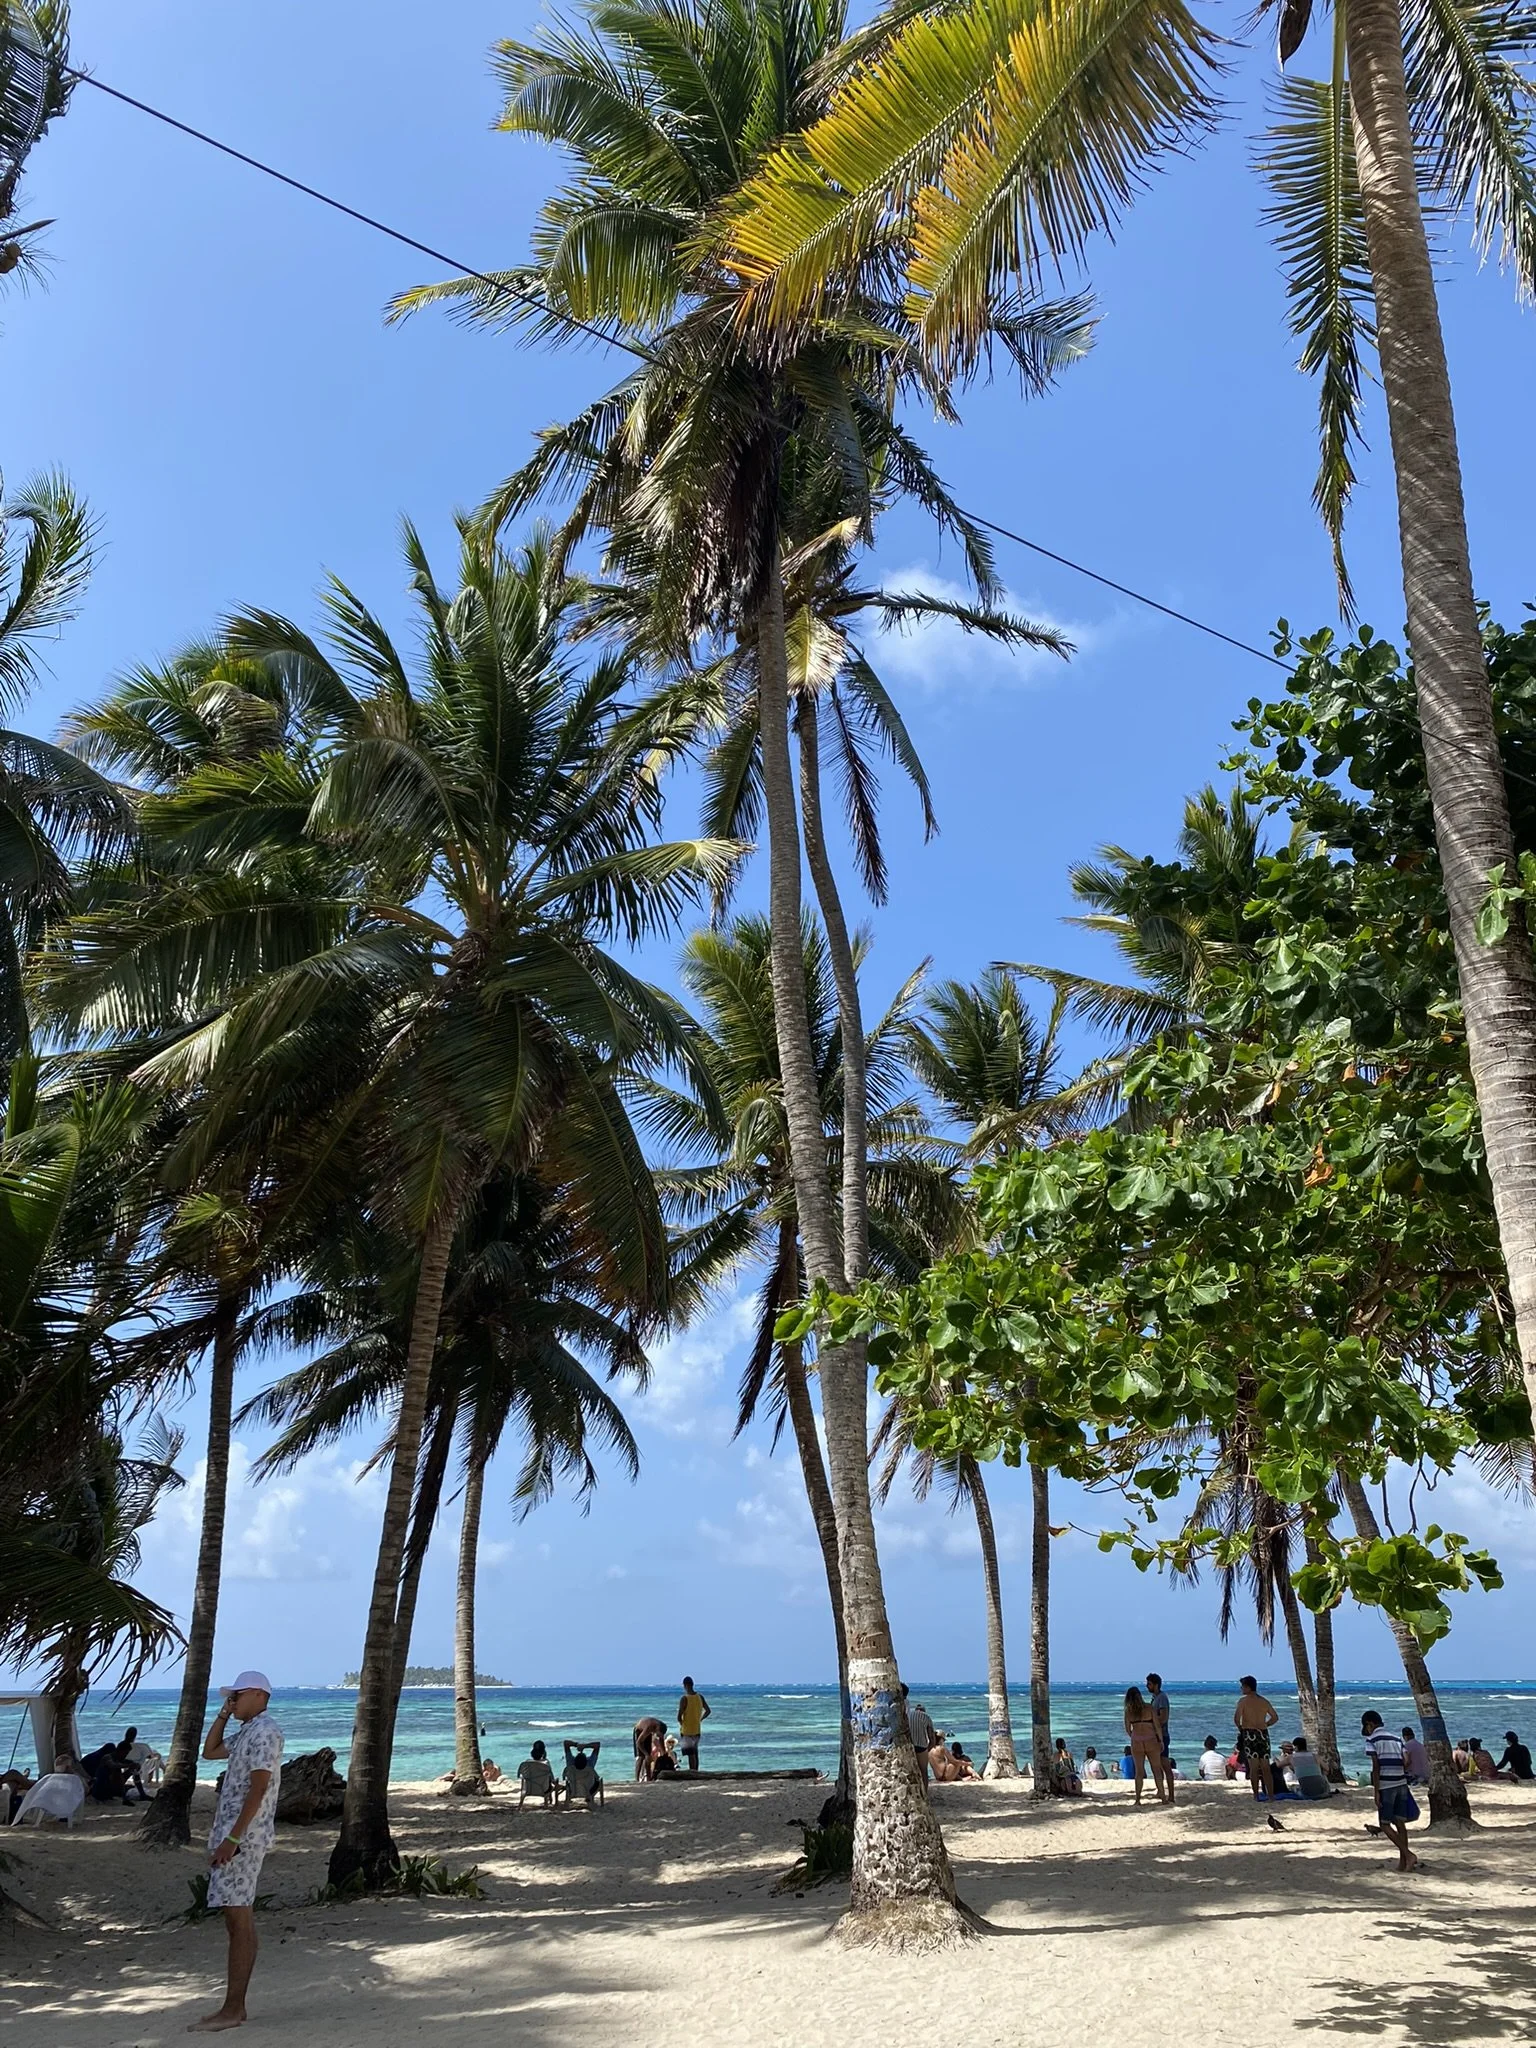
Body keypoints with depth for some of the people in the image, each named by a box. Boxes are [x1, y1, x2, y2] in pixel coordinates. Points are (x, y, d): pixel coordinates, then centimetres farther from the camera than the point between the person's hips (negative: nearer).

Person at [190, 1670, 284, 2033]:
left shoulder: (265, 1732, -14)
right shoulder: (246, 1733, 18)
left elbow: (258, 1789, -20)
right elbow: (209, 1752, 30)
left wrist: (232, 1839, -23)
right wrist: (223, 1714, 18)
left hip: (243, 1836, -10)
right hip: (229, 1833, 10)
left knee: (239, 1920, -8)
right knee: (234, 1918, 11)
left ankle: (233, 2010, -6)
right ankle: (234, 2006, 15)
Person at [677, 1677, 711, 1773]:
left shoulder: (684, 1699, -16)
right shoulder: (700, 1697, 2)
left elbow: (679, 1717, -19)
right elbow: (708, 1711, 9)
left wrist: (681, 1724, 0)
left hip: (686, 1730, -6)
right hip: (697, 1729, 6)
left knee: (691, 1754, -4)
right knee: (695, 1753, 18)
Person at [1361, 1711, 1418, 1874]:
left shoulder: (1372, 1739, -3)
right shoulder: (1397, 1738, 13)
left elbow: (1376, 1766, -11)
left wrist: (1376, 1792, -9)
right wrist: (1404, 1785, 16)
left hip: (1385, 1786, -6)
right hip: (1401, 1784, 6)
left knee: (1385, 1825, 2)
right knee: (1400, 1823, 10)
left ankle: (1408, 1855, -11)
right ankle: (1403, 1862, 9)